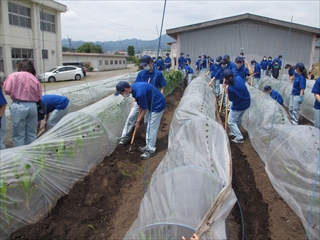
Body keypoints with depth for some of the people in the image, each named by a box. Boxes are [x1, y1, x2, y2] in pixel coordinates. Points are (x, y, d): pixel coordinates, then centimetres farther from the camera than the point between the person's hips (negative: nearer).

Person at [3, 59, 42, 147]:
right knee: (32, 133, 14)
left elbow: (7, 90, -9)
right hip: (32, 106, 4)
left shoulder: (13, 75, 0)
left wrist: (16, 92, 10)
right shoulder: (35, 79, 9)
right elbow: (39, 96, 3)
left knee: (18, 135, 3)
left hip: (19, 106, -3)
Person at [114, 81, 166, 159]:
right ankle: (148, 146, 25)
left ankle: (151, 150, 5)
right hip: (151, 104, 10)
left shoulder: (139, 93, -32)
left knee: (152, 127, -5)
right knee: (147, 125, 15)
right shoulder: (133, 86, -5)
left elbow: (144, 109, -20)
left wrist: (138, 122, -8)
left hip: (157, 105, -10)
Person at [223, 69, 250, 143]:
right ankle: (235, 132, 44)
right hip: (246, 103, 8)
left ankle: (239, 138, 9)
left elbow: (231, 99, -13)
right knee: (238, 119, 27)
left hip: (238, 106, -8)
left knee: (231, 121, 8)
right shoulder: (239, 78, -11)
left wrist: (226, 88, -14)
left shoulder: (230, 88, -30)